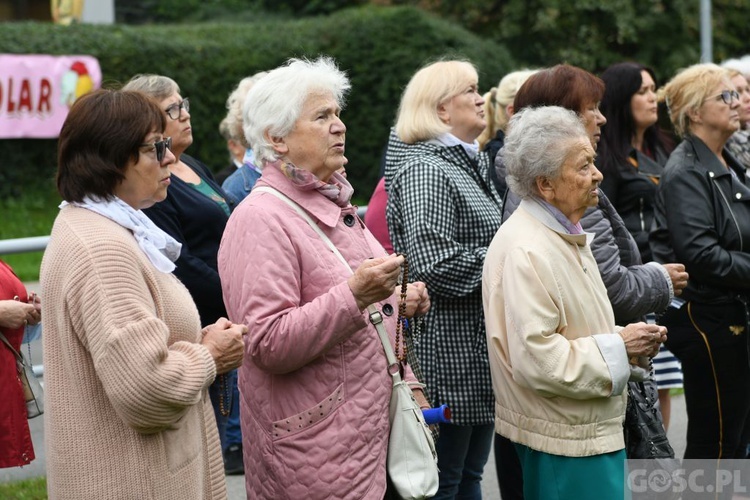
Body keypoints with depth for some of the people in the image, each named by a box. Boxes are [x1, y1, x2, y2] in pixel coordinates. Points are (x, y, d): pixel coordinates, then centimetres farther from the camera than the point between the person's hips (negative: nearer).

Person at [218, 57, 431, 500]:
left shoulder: (333, 205, 16)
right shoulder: (260, 221, -14)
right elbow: (268, 344, -24)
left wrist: (400, 301, 12)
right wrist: (353, 295, -30)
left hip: (369, 427, 9)